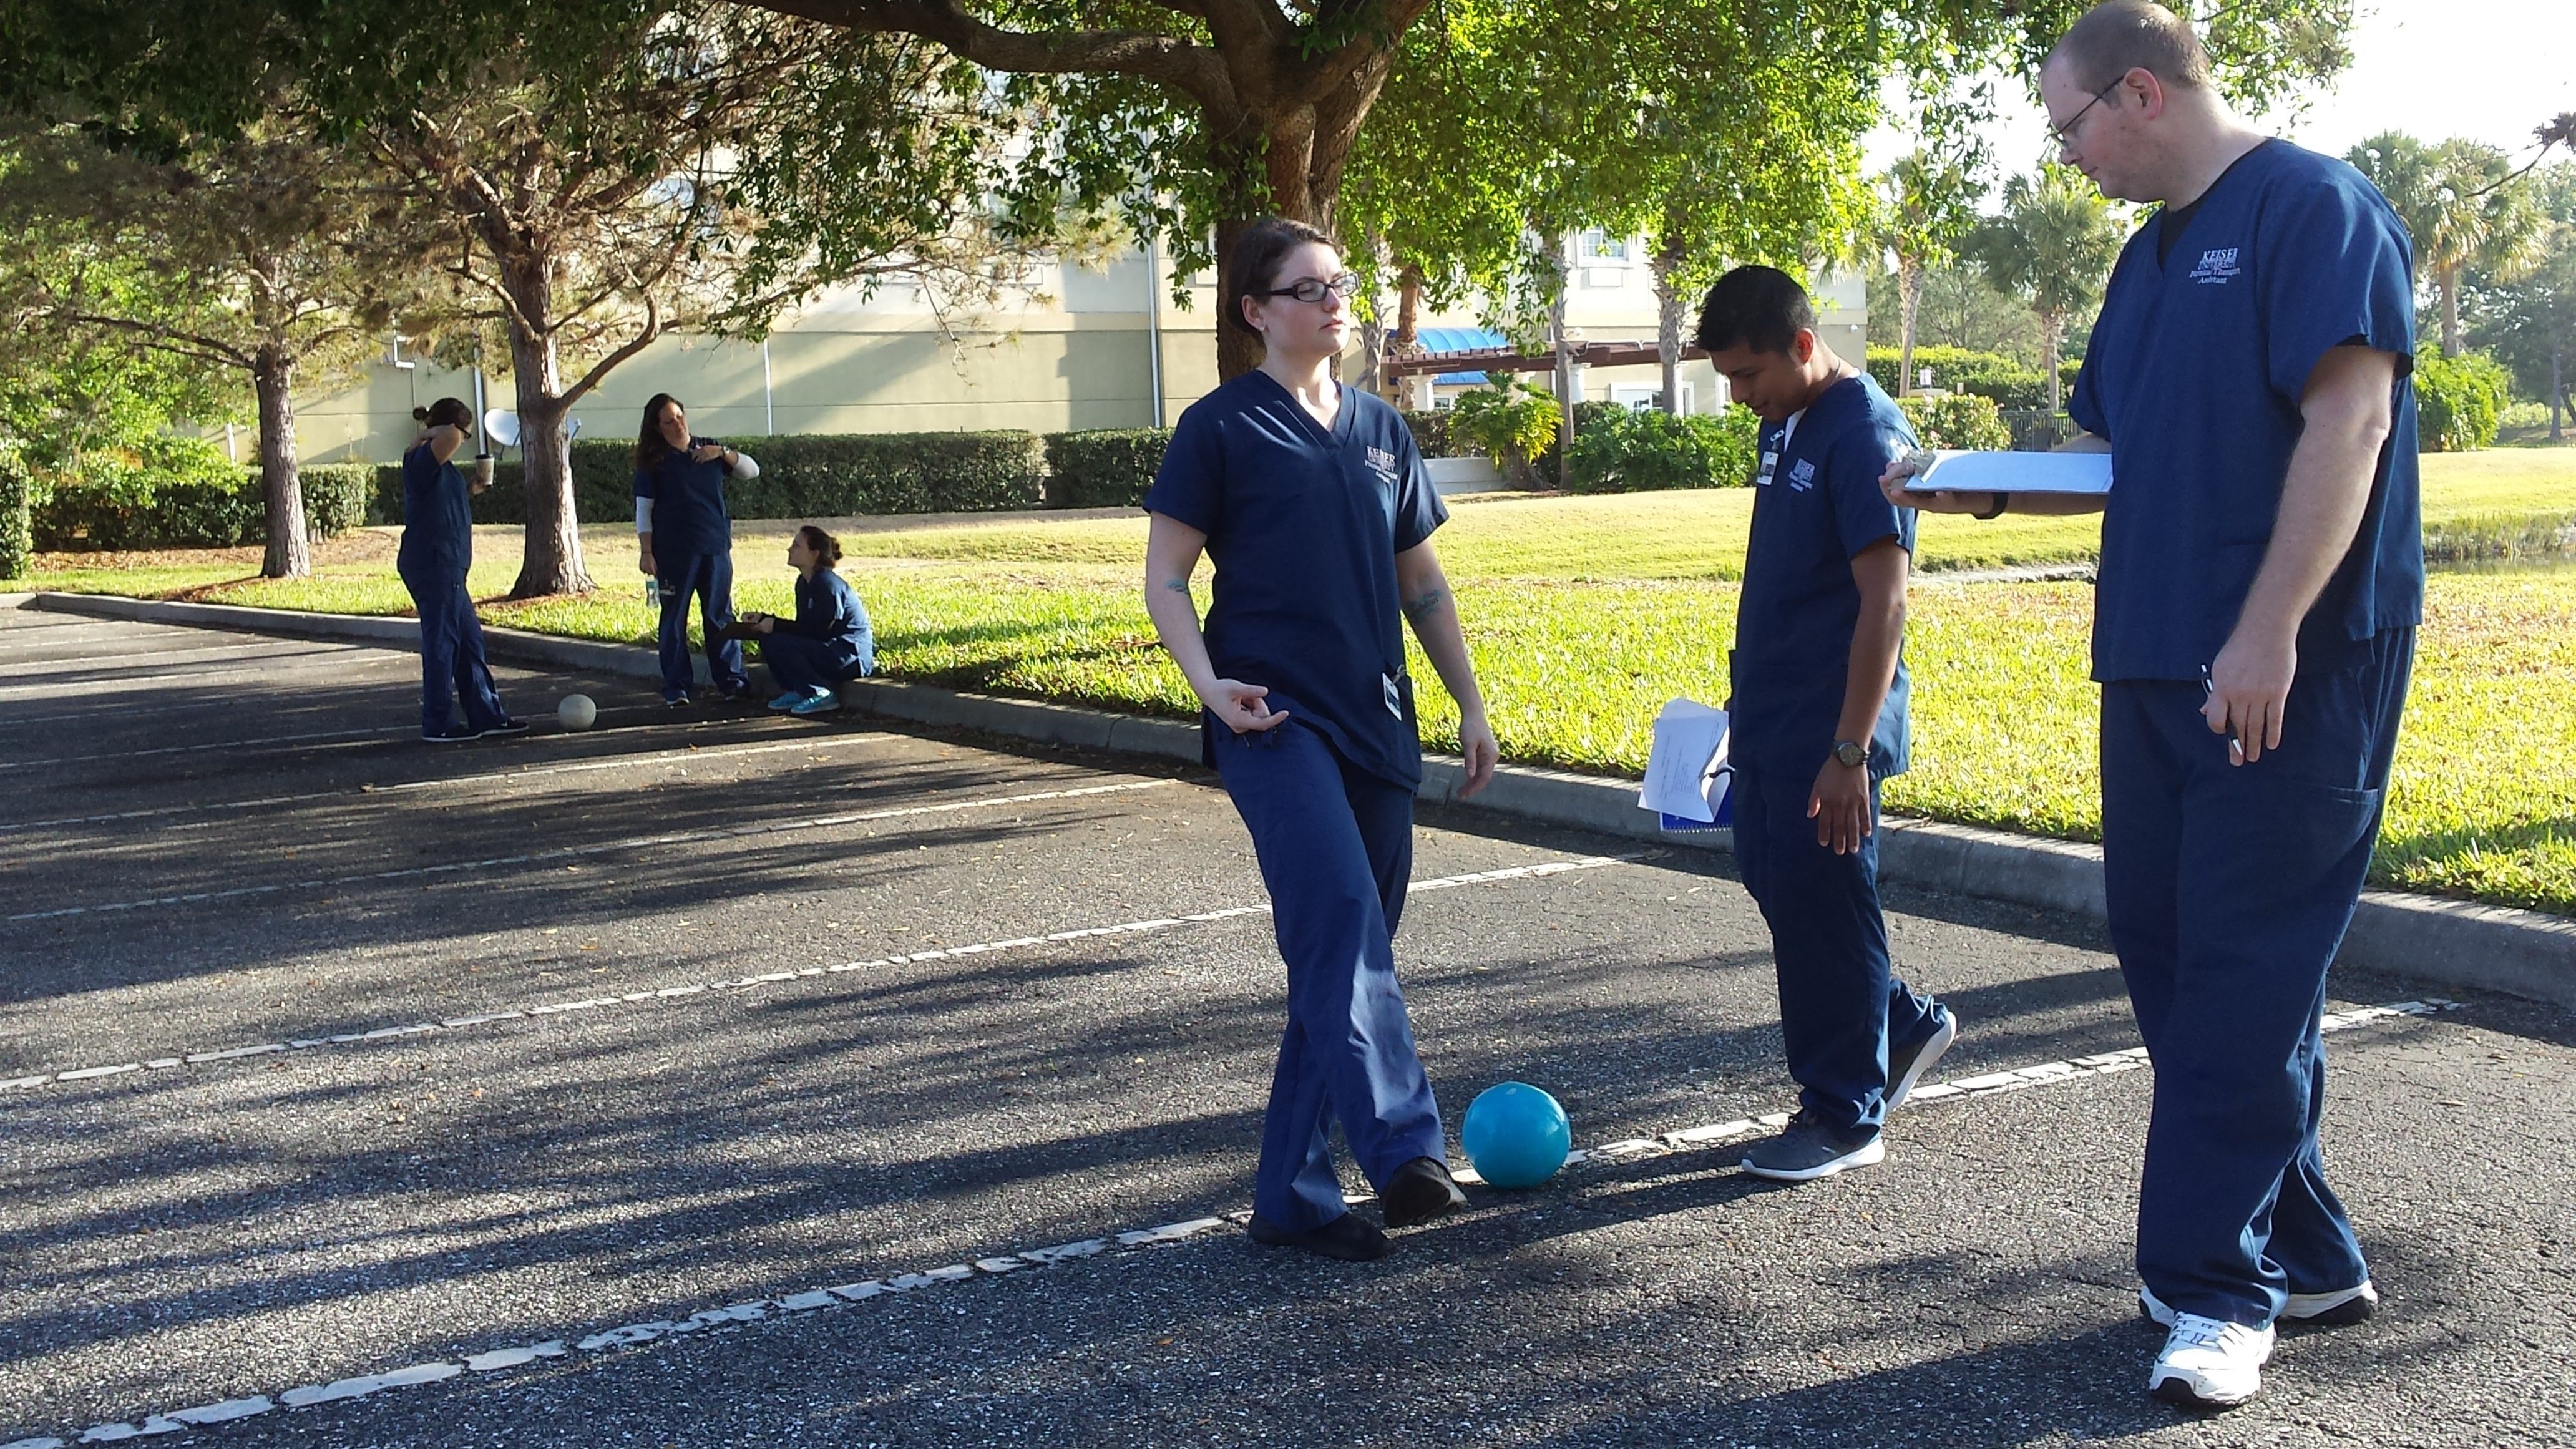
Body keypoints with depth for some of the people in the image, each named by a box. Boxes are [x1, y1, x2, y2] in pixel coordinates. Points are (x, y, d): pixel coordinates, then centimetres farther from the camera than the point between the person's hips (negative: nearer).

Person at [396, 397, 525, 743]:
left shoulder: (440, 466, 18)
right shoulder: (422, 460, -14)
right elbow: (449, 437, -34)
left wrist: (472, 488, 18)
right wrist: (430, 433, -14)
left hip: (445, 568, 11)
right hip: (431, 564, -11)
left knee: (469, 638, 14)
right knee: (441, 642, -5)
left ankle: (486, 714, 19)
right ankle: (438, 724, 0)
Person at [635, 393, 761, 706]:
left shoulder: (708, 449, 10)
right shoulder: (653, 461, 0)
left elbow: (752, 471, 11)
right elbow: (643, 509, -1)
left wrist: (723, 453, -5)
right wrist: (646, 552, -8)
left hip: (716, 547, 3)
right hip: (674, 552, -2)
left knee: (720, 615, 4)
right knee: (674, 618, 2)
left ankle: (732, 681, 9)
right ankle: (675, 688, 7)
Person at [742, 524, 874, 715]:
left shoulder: (829, 585, -18)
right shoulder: (804, 583, 11)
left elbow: (819, 630, -20)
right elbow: (803, 626, 14)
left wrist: (776, 625, -17)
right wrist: (763, 619, 6)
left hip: (851, 654, -10)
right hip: (831, 650, 10)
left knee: (777, 643, -22)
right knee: (767, 638, 2)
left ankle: (822, 694, -13)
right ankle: (795, 692, 5)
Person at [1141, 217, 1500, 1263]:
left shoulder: (1380, 430, 15)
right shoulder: (1221, 427, -1)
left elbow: (1421, 581, 21)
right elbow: (1165, 579, -3)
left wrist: (1470, 704, 17)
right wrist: (1210, 683, -19)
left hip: (1376, 723, 6)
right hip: (1274, 719, -6)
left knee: (1345, 953, 5)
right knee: (1342, 915, -26)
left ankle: (1292, 1197, 12)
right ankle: (1404, 1149, -30)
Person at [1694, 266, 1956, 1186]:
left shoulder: (1864, 434, -17)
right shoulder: (1784, 425, 12)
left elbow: (1884, 604, -21)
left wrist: (1850, 751, -23)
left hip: (1828, 730, -9)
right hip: (1769, 719, 9)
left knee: (1820, 906, -2)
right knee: (1775, 889, 15)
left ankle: (1845, 1117, 11)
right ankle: (1906, 1024, 33)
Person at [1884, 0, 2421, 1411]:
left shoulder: (2314, 208, -9)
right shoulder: (2151, 257, 18)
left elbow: (2348, 418, -18)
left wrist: (2269, 632, -24)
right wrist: (1990, 487, 9)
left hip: (2291, 670, -9)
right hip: (2160, 662, 9)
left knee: (2244, 969, -6)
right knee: (2169, 946, 10)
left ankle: (2219, 1282, 2)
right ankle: (2302, 1254, 21)